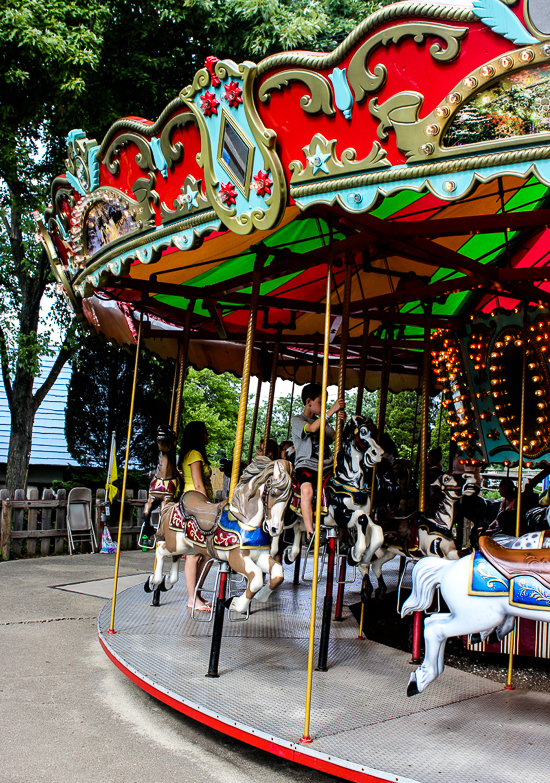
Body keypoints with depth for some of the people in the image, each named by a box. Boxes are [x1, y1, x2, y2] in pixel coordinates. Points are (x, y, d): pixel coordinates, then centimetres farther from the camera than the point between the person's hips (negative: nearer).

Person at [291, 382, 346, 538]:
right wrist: (332, 410, -20)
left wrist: (341, 423, -5)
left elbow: (334, 437, 12)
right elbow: (312, 428, -17)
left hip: (326, 465, 6)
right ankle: (310, 533, -33)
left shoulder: (322, 421, 23)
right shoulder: (297, 420, 3)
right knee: (307, 490, -34)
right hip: (306, 465, -6)